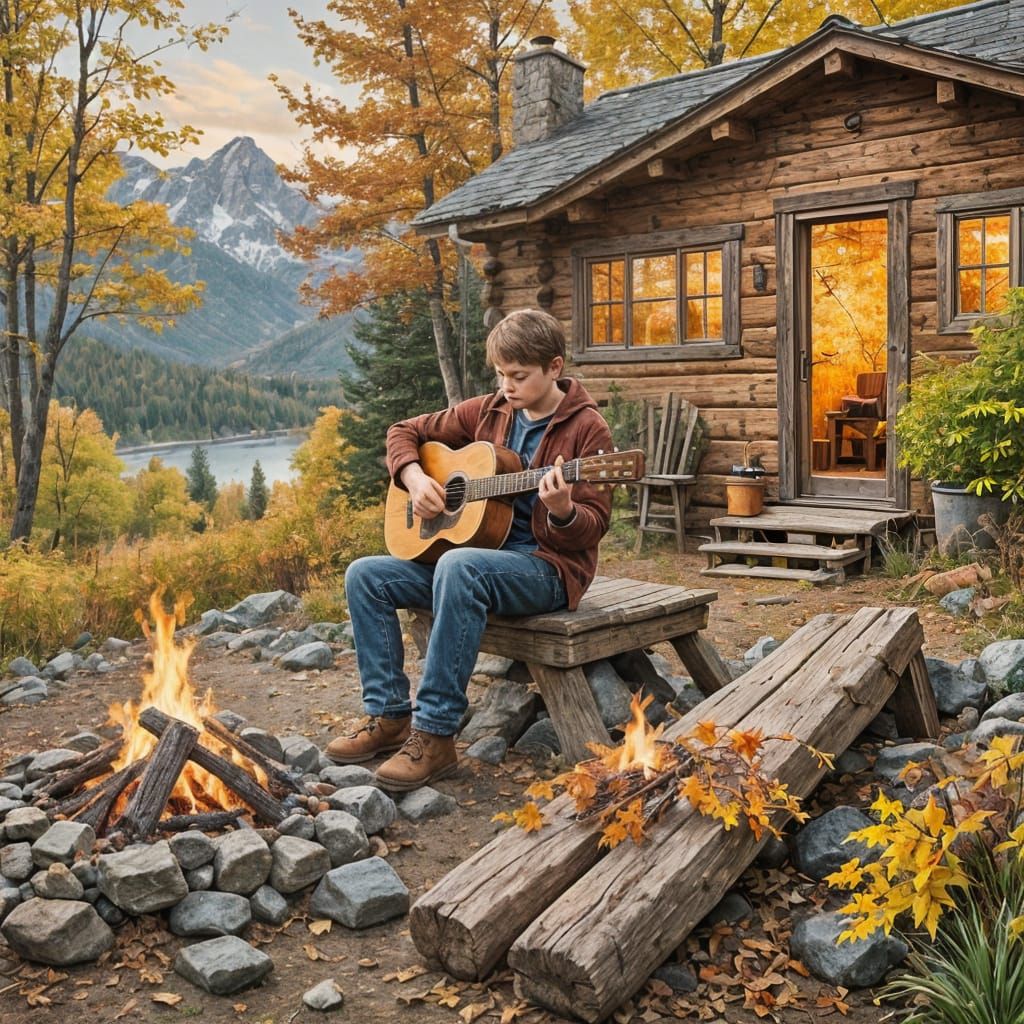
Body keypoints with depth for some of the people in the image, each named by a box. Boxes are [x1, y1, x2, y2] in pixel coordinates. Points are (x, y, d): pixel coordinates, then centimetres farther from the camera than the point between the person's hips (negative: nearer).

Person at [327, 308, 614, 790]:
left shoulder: (586, 428, -8)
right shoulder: (488, 411, 8)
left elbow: (593, 527, -11)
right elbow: (405, 431, 17)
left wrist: (562, 510, -33)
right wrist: (414, 478, -3)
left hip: (548, 566, -7)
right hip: (476, 555, 7)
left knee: (459, 566, -38)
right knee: (365, 575, -7)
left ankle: (436, 734, -30)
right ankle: (388, 715, -3)